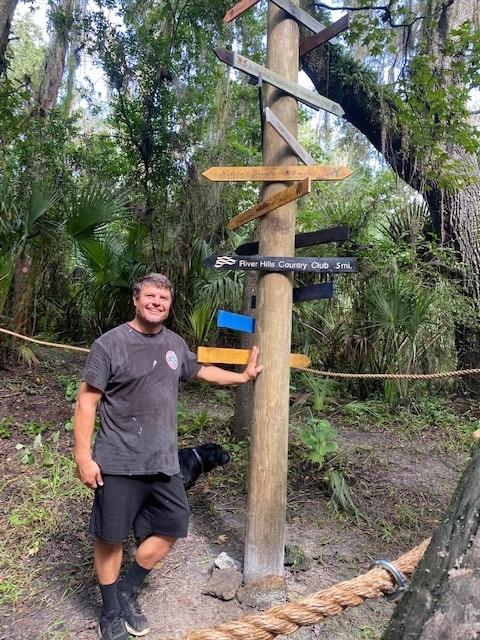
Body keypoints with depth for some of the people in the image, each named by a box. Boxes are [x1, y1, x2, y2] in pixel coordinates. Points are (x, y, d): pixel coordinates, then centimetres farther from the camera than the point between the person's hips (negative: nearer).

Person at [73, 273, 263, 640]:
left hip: (164, 462, 6)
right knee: (111, 538, 10)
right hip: (118, 463, -5)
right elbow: (86, 403, -11)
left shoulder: (175, 344, 6)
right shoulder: (110, 344, -12)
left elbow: (200, 370, 25)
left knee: (172, 528, 14)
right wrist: (83, 457, -14)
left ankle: (128, 592, 37)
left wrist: (243, 377, 29)